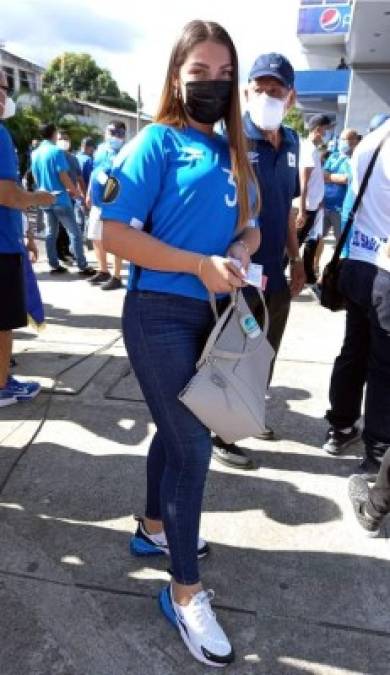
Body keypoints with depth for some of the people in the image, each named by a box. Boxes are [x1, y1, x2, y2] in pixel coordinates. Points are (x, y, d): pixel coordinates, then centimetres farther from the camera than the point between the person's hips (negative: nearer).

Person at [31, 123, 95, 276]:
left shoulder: (35, 153, 10)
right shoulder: (57, 151, -11)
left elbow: (35, 177, 16)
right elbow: (63, 176, -16)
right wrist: (73, 190, -1)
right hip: (60, 198, -7)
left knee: (50, 233, 11)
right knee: (74, 232, -4)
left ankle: (54, 265, 13)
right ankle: (83, 266, -5)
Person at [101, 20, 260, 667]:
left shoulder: (229, 151, 12)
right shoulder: (155, 142, -8)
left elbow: (250, 227, 16)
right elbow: (115, 234, -16)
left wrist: (239, 253, -8)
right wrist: (200, 265, -22)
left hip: (208, 313, 7)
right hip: (159, 314, -7)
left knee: (177, 428, 19)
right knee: (193, 443, -6)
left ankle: (154, 527, 42)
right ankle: (185, 592, 13)